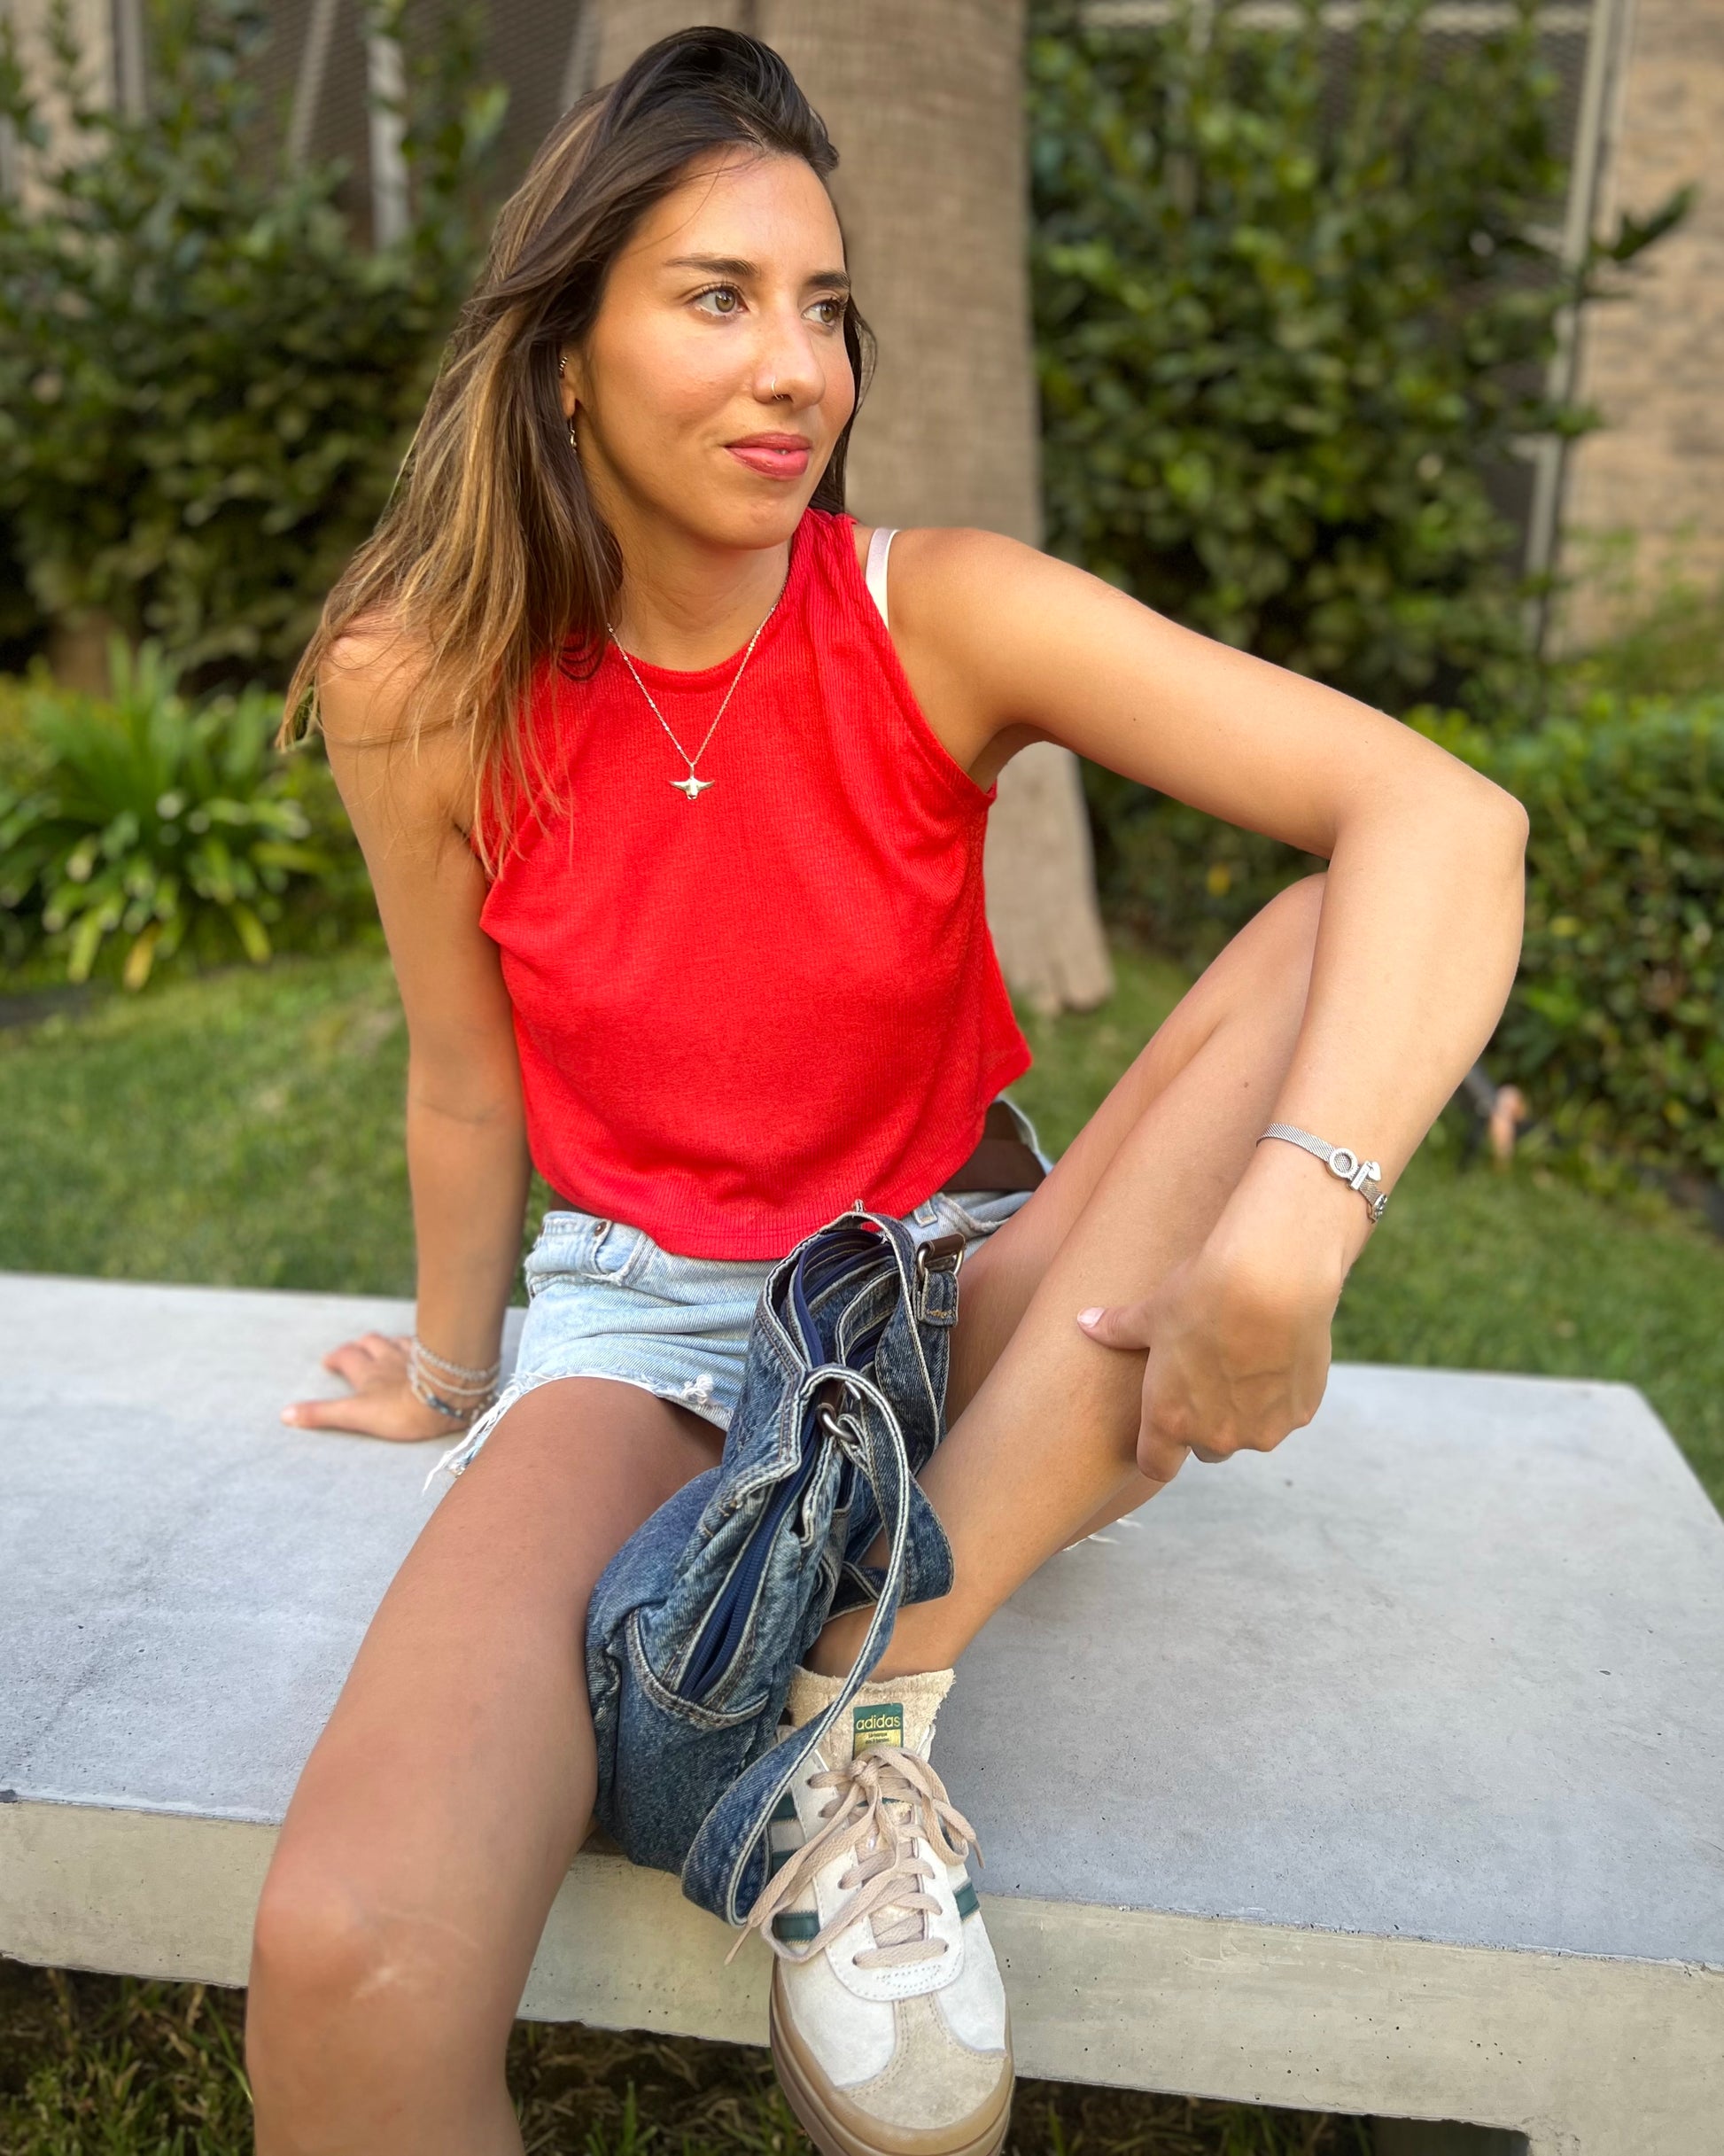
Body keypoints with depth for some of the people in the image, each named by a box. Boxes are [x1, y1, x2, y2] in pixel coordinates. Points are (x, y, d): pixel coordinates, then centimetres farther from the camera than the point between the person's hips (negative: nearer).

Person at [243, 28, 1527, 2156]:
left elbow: (1446, 816, -21)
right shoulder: (423, 687, -9)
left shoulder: (939, 617, -11)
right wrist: (455, 1378, 18)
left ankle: (886, 1680, -26)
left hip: (963, 1305, 2)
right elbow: (465, 1081, 5)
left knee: (1339, 943, -24)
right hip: (641, 1306, -1)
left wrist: (1285, 1241, -36)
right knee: (343, 1965, -31)